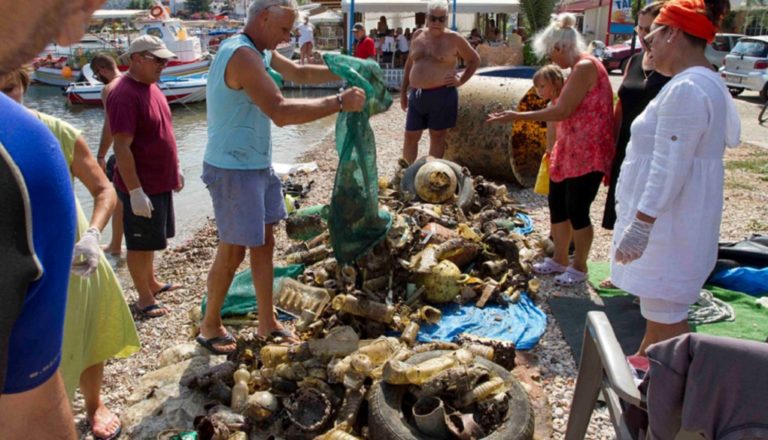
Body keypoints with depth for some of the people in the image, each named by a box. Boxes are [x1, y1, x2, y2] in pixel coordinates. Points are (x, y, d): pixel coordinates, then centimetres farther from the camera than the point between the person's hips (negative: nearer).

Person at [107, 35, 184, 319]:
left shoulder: (151, 87, 9)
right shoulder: (124, 95, -21)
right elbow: (122, 148, -24)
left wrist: (175, 169, 20)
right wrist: (136, 191, -25)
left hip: (160, 181, 9)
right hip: (141, 187, -9)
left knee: (151, 239, 22)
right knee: (140, 243, 4)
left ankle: (151, 282, 38)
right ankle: (144, 298, 16)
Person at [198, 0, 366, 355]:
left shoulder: (261, 52, 9)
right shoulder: (242, 55, -23)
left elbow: (300, 73, 21)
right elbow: (281, 112, -33)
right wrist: (339, 102, -28)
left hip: (258, 165, 10)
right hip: (233, 170, -10)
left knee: (264, 243, 14)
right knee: (232, 251, 3)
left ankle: (267, 324, 27)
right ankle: (210, 326, 24)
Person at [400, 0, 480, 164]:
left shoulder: (454, 39, -3)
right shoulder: (418, 35, 10)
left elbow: (475, 60, 8)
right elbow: (409, 63, 19)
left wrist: (461, 80, -3)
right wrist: (403, 91, 16)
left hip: (441, 95, -4)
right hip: (416, 95, 4)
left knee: (437, 136, 5)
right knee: (410, 136, 7)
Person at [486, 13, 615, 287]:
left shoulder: (585, 67, -18)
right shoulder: (578, 69, 14)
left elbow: (562, 112, -21)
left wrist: (517, 117, -16)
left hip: (588, 154, -10)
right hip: (569, 151, 10)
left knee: (577, 210, -1)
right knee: (557, 205, 14)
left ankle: (579, 267, 16)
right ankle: (560, 260, 29)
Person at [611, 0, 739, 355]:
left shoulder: (685, 89, -21)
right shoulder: (704, 82, 14)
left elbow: (669, 170, -26)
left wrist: (640, 226, -24)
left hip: (668, 224, -11)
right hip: (669, 220, 11)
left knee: (665, 315, -1)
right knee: (659, 307, 22)